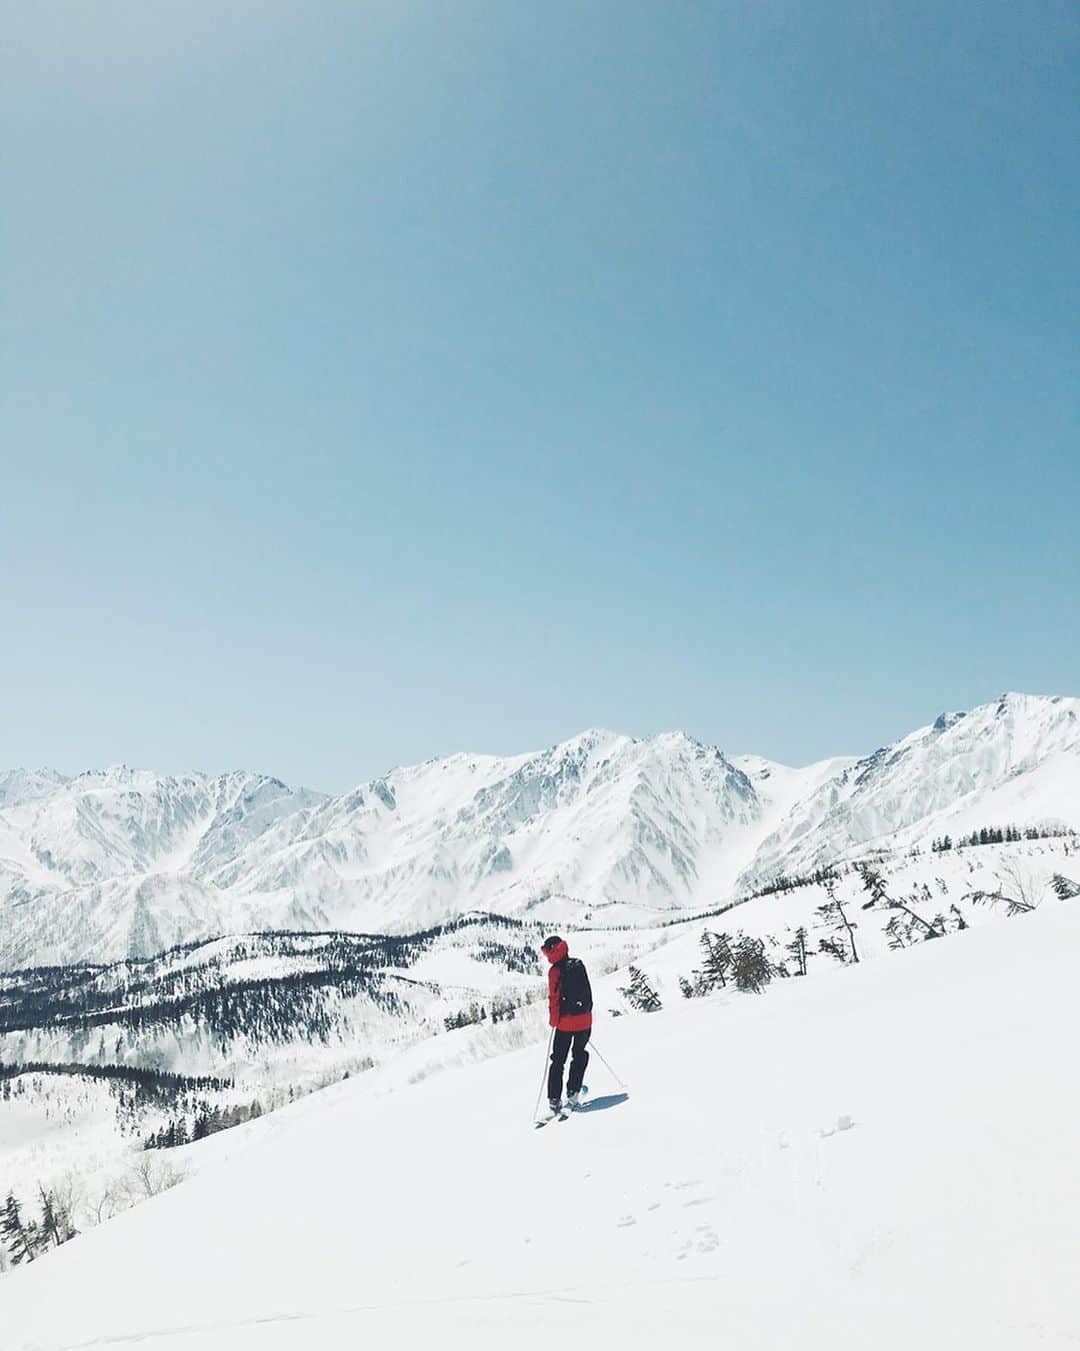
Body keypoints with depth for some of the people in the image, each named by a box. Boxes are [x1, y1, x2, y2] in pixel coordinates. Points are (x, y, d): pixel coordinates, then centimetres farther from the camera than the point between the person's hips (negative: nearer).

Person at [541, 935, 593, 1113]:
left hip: (566, 1022, -5)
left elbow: (554, 998, -14)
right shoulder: (579, 965, 4)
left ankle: (554, 1100, 2)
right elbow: (588, 992, 11)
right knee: (580, 1056, 20)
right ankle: (573, 1094, 17)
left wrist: (554, 1020, -3)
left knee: (558, 1061, 6)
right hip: (584, 1020, 5)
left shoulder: (555, 971, -14)